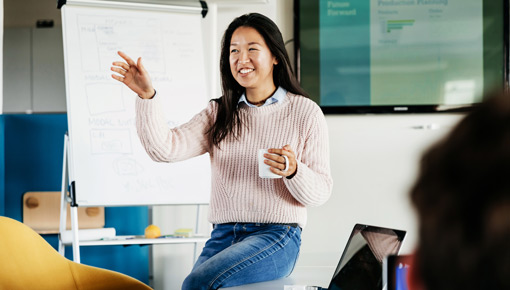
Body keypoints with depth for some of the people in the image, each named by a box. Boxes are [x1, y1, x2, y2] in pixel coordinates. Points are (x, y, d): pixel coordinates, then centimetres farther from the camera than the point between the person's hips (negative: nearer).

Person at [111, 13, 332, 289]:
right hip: (223, 235, 4)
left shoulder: (305, 113, 3)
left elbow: (320, 192, 0)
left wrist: (293, 171, -21)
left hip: (277, 236, -4)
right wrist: (147, 96, -16)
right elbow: (166, 149, -3)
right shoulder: (219, 113, 13)